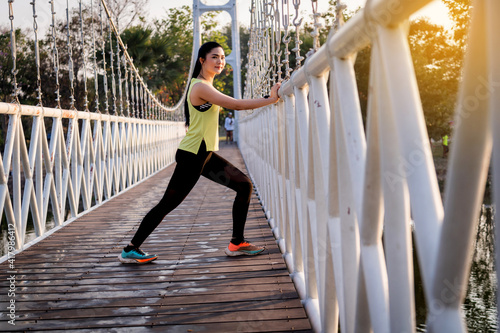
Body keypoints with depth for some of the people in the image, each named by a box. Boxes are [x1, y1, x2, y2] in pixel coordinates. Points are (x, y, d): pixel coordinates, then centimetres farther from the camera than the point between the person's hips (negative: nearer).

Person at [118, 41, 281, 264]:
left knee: (244, 185, 6)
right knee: (167, 204, -3)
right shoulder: (201, 87, -16)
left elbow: (231, 105, 16)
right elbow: (235, 105, -24)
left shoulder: (206, 86, 16)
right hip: (191, 155, -10)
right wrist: (270, 99, -20)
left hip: (205, 154, 10)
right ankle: (130, 250, 10)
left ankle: (237, 243, 11)